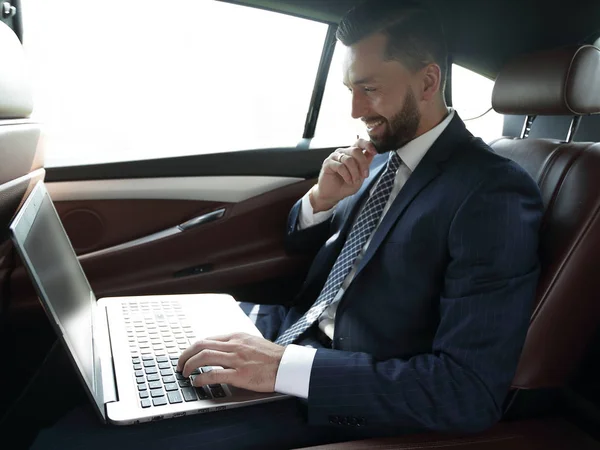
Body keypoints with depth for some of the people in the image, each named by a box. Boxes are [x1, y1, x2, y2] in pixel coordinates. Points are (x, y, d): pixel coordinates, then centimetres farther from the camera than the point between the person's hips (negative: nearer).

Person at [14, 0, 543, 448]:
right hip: (296, 328, 8)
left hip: (338, 403, -7)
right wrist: (321, 200, -7)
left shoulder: (494, 195, -18)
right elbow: (298, 243, 16)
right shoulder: (384, 152, 5)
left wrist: (286, 366, -30)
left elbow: (472, 391, -24)